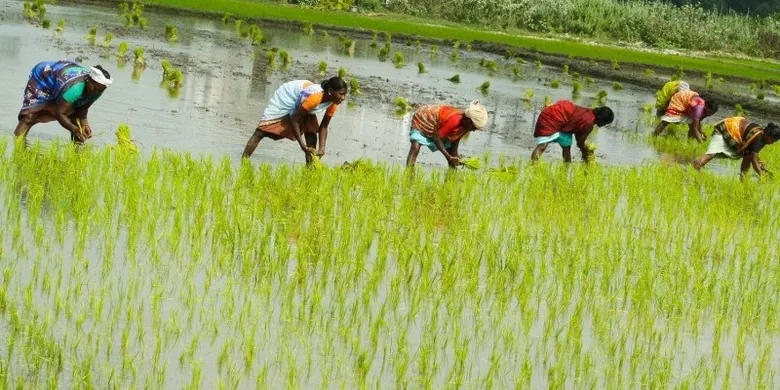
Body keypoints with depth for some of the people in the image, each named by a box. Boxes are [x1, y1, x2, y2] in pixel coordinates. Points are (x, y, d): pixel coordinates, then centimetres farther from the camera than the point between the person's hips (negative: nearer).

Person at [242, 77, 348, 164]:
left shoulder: (333, 103, -20)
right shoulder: (315, 97, -42)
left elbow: (323, 127, -7)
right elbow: (294, 119, -34)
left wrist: (322, 149, -21)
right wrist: (303, 145, -34)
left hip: (302, 104, 7)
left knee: (311, 132, -10)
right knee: (261, 132, -7)